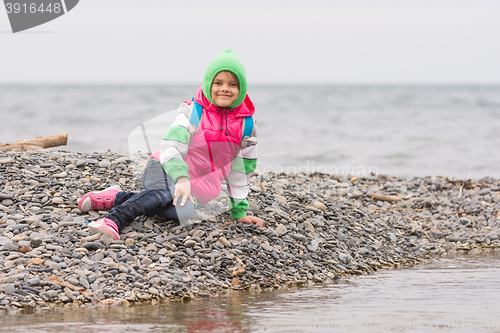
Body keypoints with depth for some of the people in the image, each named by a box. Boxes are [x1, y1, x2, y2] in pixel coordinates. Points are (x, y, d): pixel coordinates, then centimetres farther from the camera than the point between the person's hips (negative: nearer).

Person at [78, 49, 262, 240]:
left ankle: (118, 198, -19)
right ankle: (113, 220, -47)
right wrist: (182, 178, -37)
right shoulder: (193, 112, -6)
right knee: (172, 193, -40)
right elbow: (171, 147, -18)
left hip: (195, 188, 4)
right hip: (166, 170, -3)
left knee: (184, 212, -32)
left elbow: (240, 168, 10)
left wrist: (239, 212, 10)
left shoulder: (246, 124, 2)